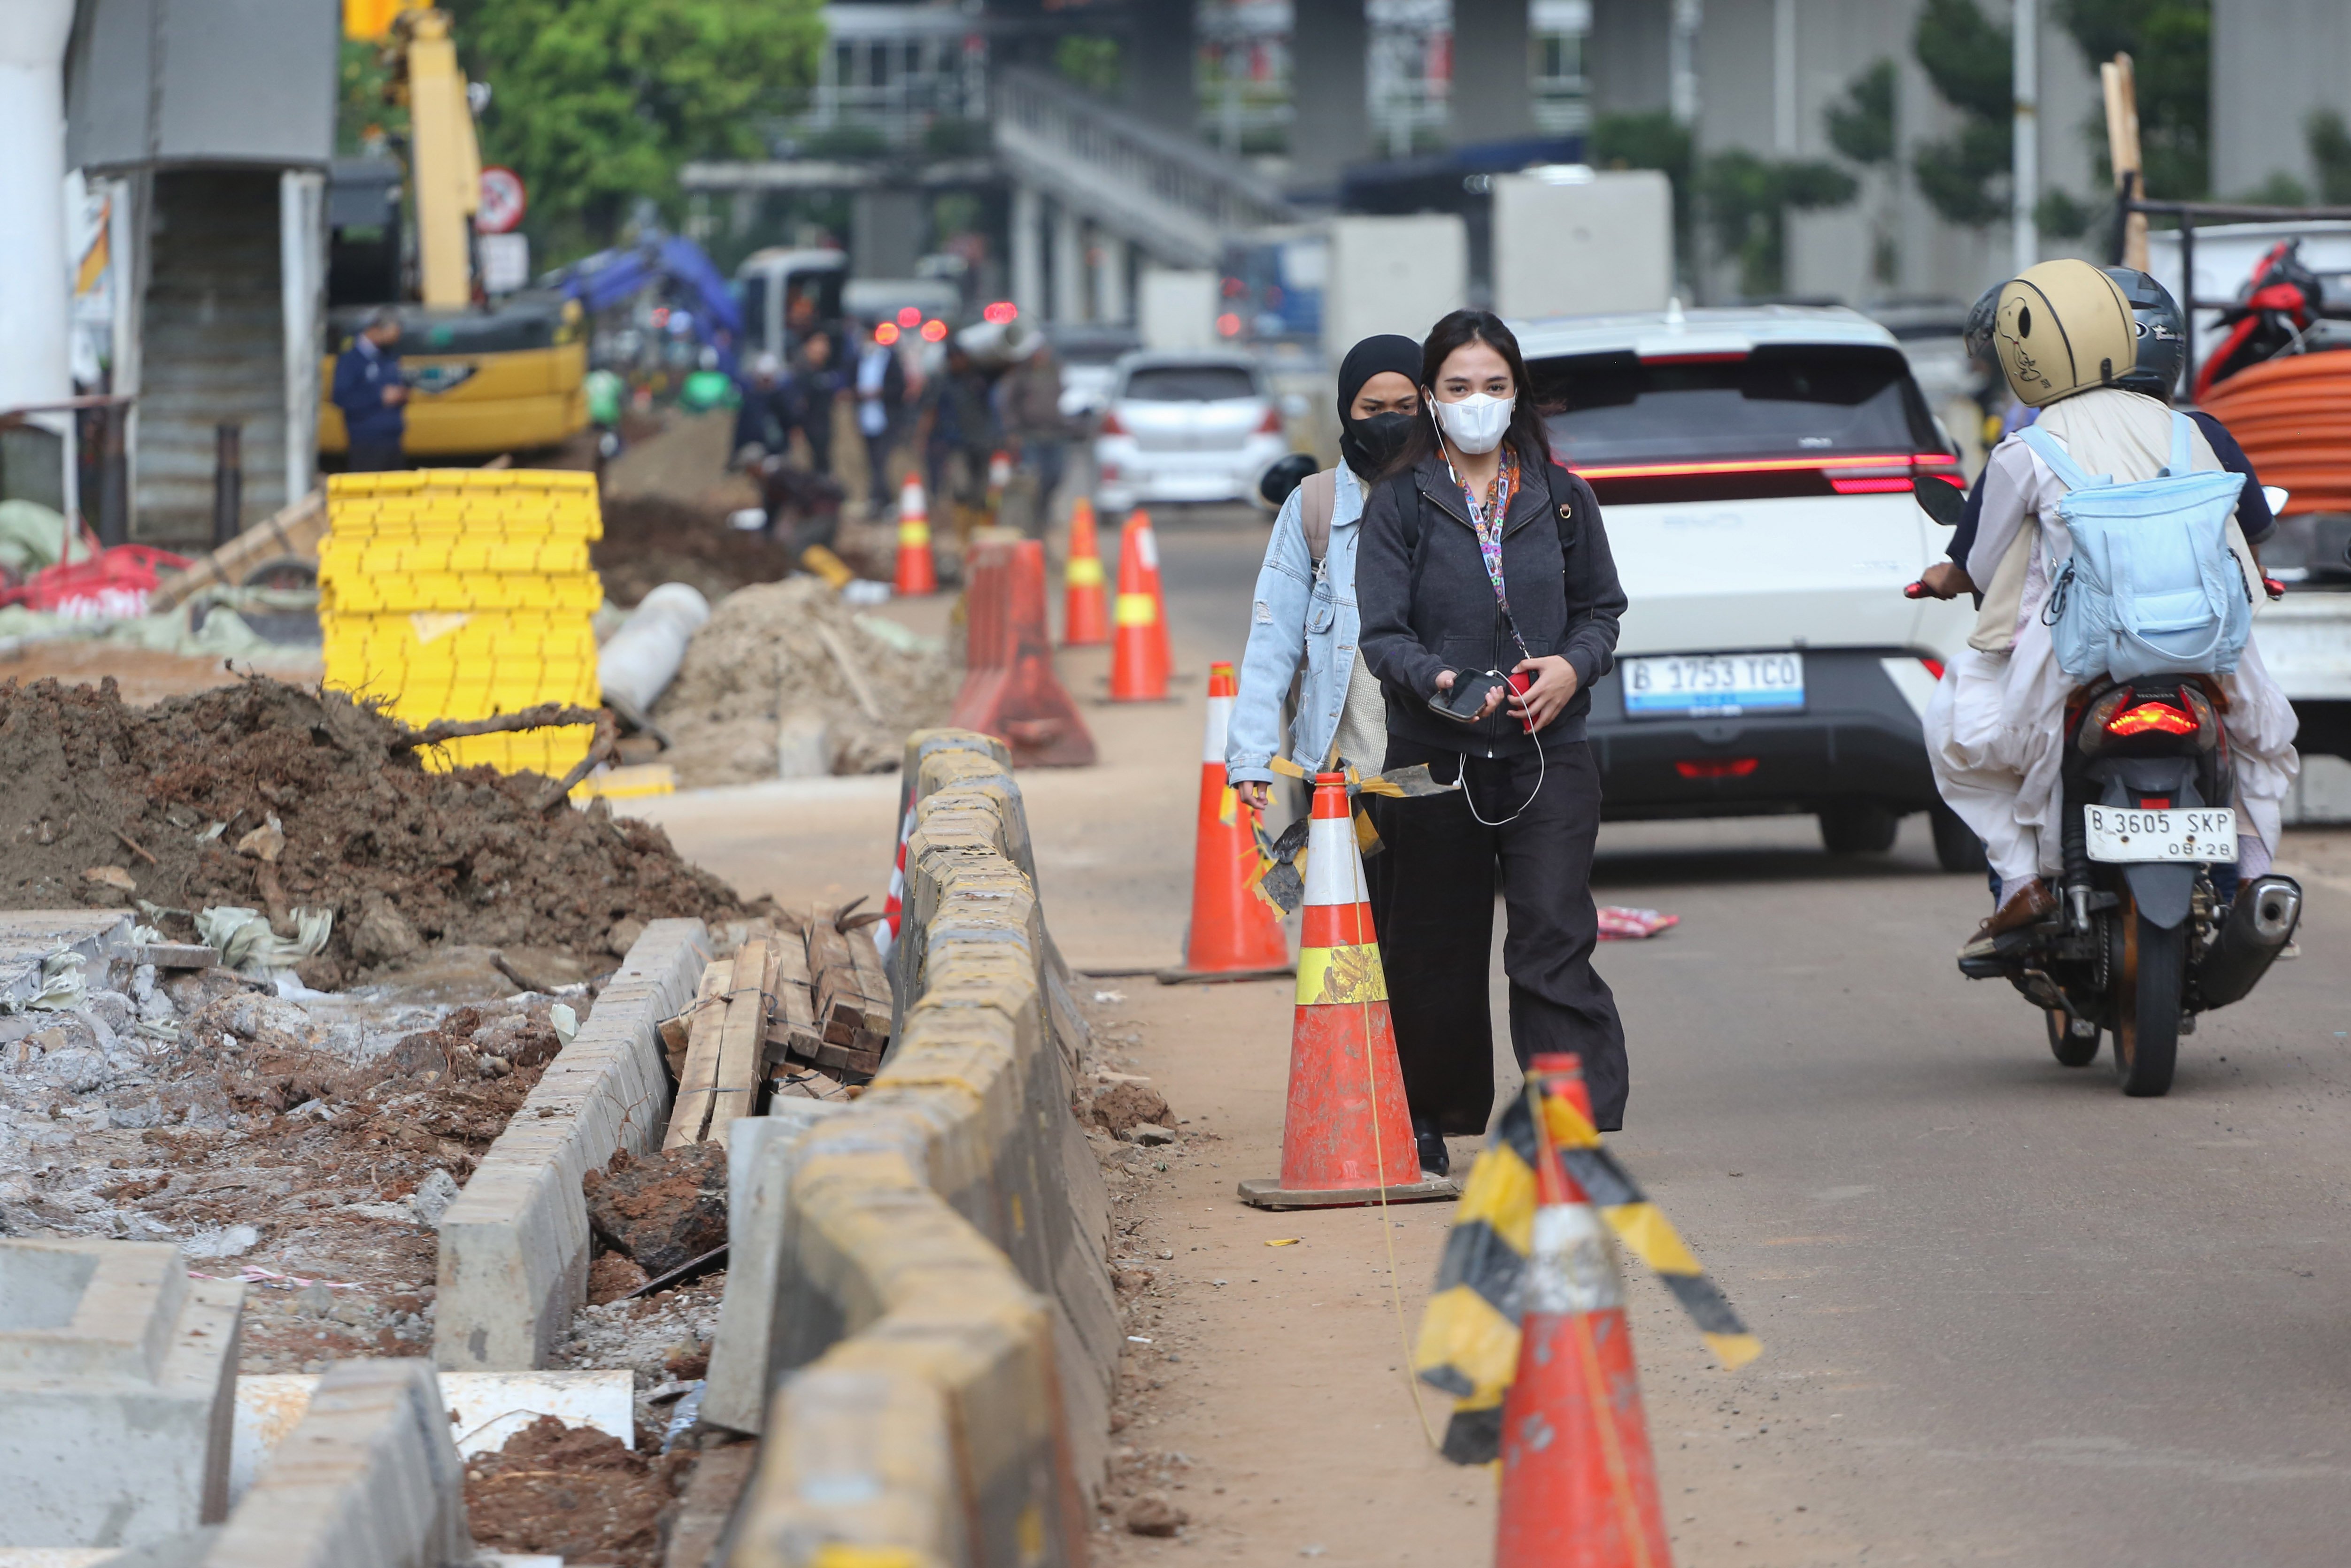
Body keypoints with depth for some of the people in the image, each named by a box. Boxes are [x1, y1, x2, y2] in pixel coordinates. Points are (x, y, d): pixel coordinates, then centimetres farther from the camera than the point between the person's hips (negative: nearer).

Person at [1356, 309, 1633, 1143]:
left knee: (1554, 945, -11)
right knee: (1439, 955, 6)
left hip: (1550, 757, 0)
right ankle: (1443, 1128, 23)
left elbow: (1601, 608, 15)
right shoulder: (1399, 504, 3)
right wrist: (1436, 682, -24)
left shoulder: (1561, 497, 10)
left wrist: (1574, 667, -6)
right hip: (1436, 761, 0)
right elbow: (1382, 631, -4)